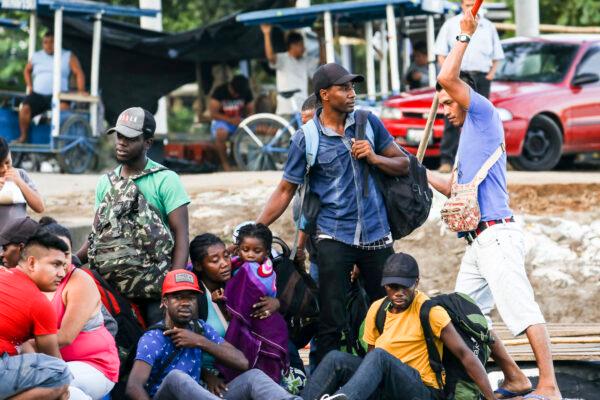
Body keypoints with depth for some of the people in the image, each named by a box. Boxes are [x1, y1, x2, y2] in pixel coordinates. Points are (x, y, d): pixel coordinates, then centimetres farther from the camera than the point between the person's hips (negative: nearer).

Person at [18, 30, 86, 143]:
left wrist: (81, 91, -14)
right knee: (25, 108, -25)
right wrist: (30, 86, 16)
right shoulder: (36, 56, 17)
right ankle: (23, 136, -14)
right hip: (38, 94, 3)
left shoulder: (68, 56, 8)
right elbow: (27, 70, 32)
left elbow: (79, 73, 1)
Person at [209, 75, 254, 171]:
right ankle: (225, 163, -22)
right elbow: (213, 114, -15)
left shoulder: (247, 92, -3)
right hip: (222, 121, -4)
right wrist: (230, 120, -28)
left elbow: (250, 112, 2)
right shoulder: (220, 91, -14)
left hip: (239, 120, 4)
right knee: (221, 133, -41)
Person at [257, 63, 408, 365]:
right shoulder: (306, 139, -3)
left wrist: (374, 158, -9)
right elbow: (285, 190, 0)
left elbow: (403, 165, 11)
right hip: (334, 236, -3)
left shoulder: (368, 122, 5)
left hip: (377, 235, 3)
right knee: (331, 322, -4)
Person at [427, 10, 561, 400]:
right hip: (478, 242, 10)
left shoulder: (484, 114, 0)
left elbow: (447, 77, -13)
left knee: (523, 309, -17)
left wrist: (465, 36, -1)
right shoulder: (468, 139, 26)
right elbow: (456, 188, 36)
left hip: (496, 235, -10)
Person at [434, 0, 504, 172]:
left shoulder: (488, 27, 18)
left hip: (481, 78, 3)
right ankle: (446, 160, -13)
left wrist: (492, 72, 2)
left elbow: (497, 56, 20)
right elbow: (441, 54, 7)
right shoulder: (451, 24, 10)